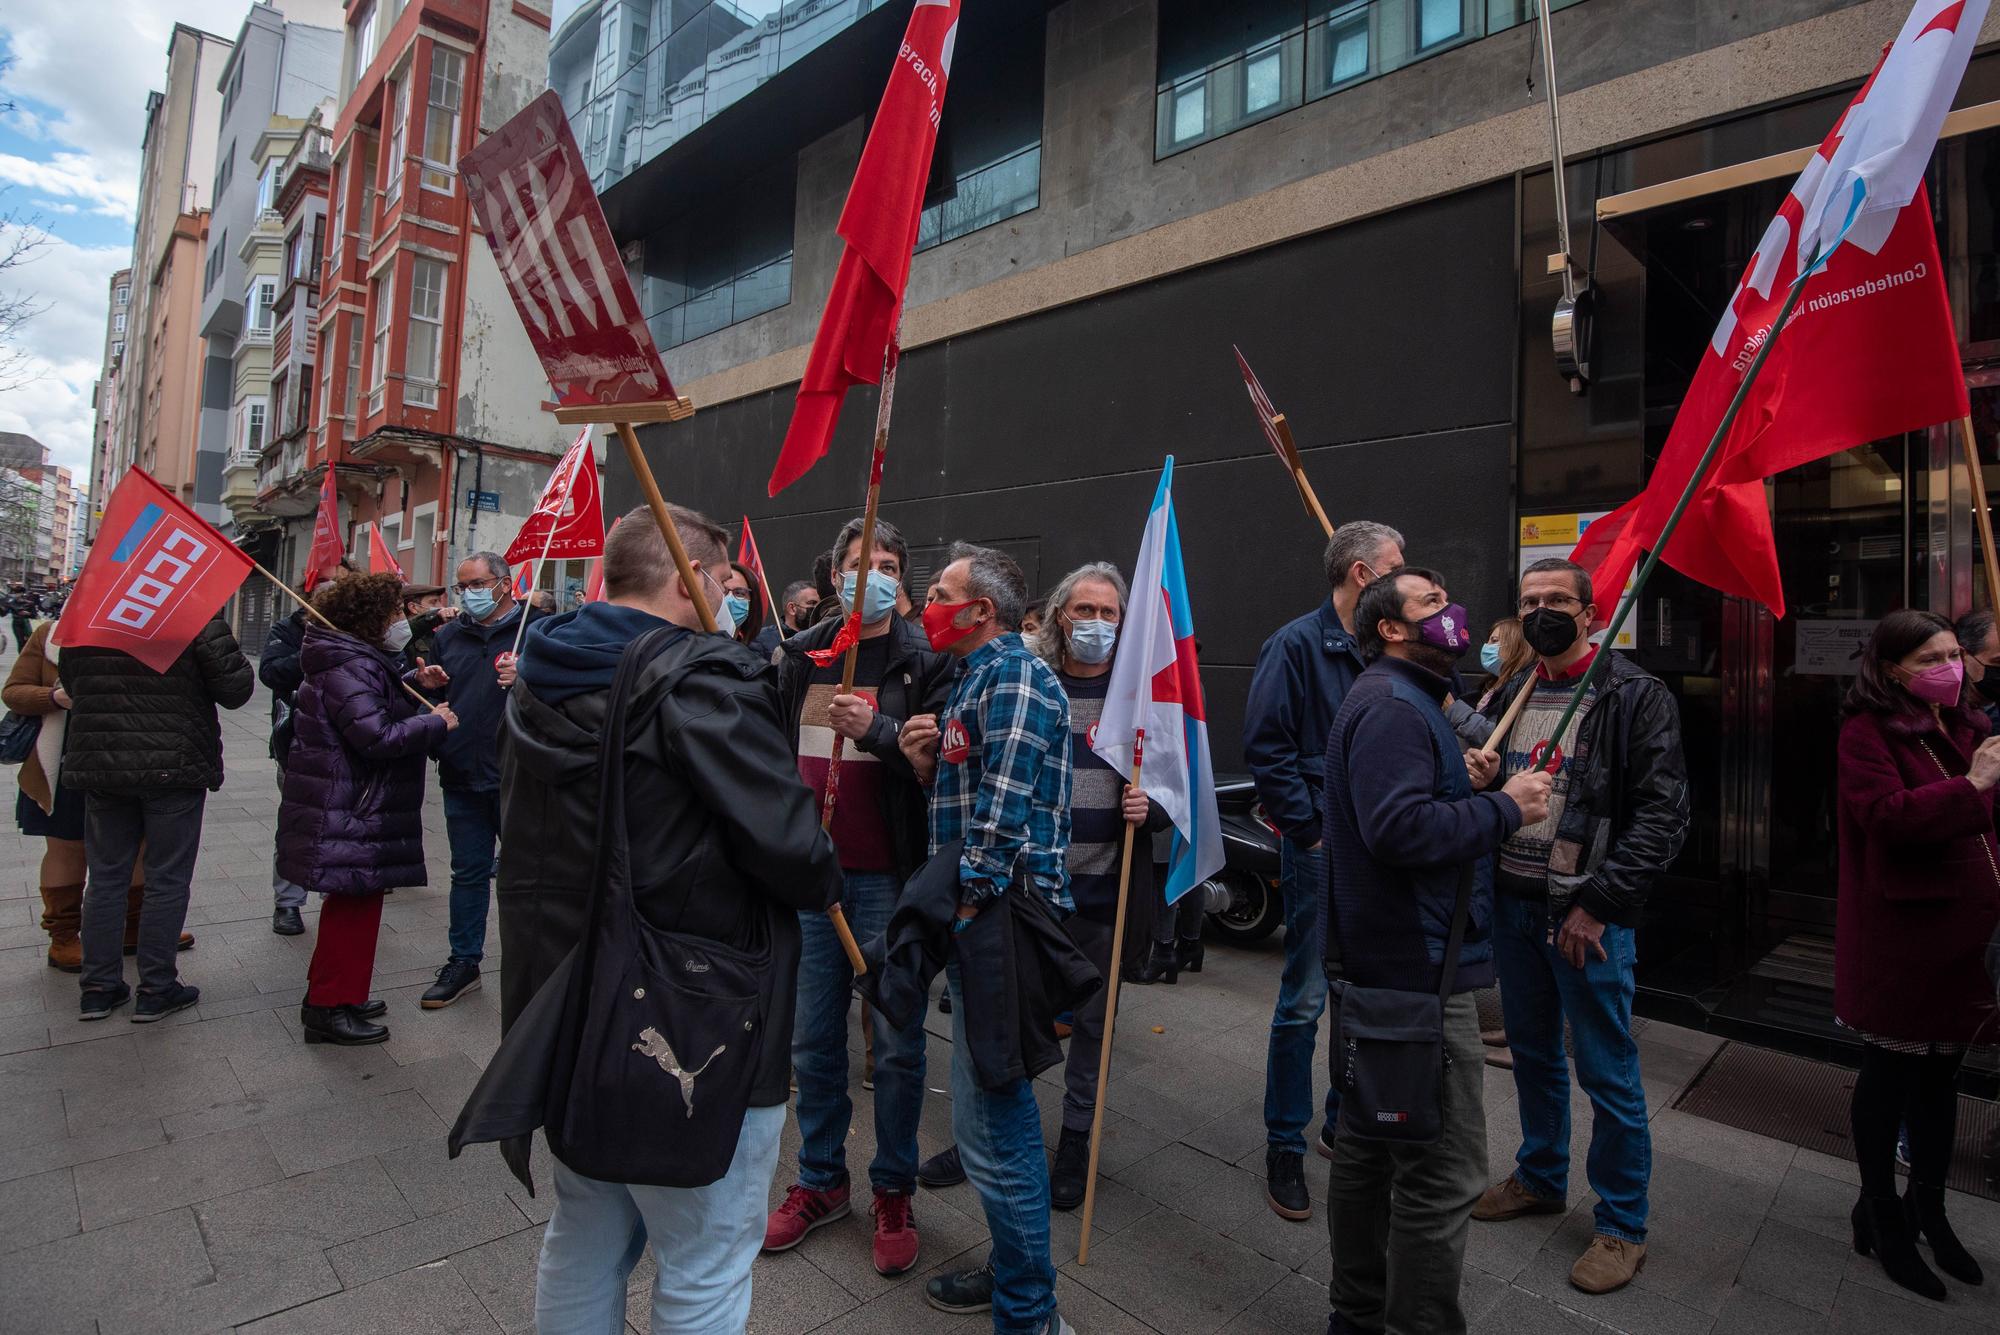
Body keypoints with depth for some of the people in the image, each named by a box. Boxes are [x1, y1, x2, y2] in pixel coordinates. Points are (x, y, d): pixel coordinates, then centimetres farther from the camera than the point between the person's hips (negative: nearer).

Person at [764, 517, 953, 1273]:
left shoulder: (925, 663, -5)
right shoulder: (798, 655, 8)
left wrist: (874, 730, -28)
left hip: (887, 878, -4)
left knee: (896, 1042, 7)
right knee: (813, 1037, 14)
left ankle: (894, 1191, 27)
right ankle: (821, 1181, 34)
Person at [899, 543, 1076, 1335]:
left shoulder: (1014, 676, -14)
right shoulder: (977, 680, 17)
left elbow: (1004, 816, -20)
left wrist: (968, 913, -17)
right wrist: (928, 765, 3)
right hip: (976, 922, 10)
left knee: (992, 1129, -1)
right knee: (996, 1114, 21)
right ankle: (1013, 1270, 37)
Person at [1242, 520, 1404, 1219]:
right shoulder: (1298, 644, -9)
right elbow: (1265, 747, -15)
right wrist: (1315, 827, -15)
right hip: (1321, 847, -7)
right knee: (1304, 999, 0)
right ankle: (1284, 1146, 16)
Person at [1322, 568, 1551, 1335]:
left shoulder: (1399, 700, 18)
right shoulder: (1393, 707, -16)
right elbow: (1402, 830, -28)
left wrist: (1471, 788, 2)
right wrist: (1506, 807, -17)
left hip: (1379, 963, 11)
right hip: (1419, 971, -11)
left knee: (1368, 1148, 21)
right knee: (1442, 1174, -1)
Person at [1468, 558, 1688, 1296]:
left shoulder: (1636, 696, -9)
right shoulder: (1509, 695, 9)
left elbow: (1664, 813, -13)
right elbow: (1480, 779, 19)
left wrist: (1598, 904, -18)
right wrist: (1478, 780, -7)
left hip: (1587, 912, -5)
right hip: (1513, 903, 6)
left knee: (1607, 1072, 6)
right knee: (1532, 1051, 19)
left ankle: (1622, 1225, 25)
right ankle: (1541, 1177, 39)